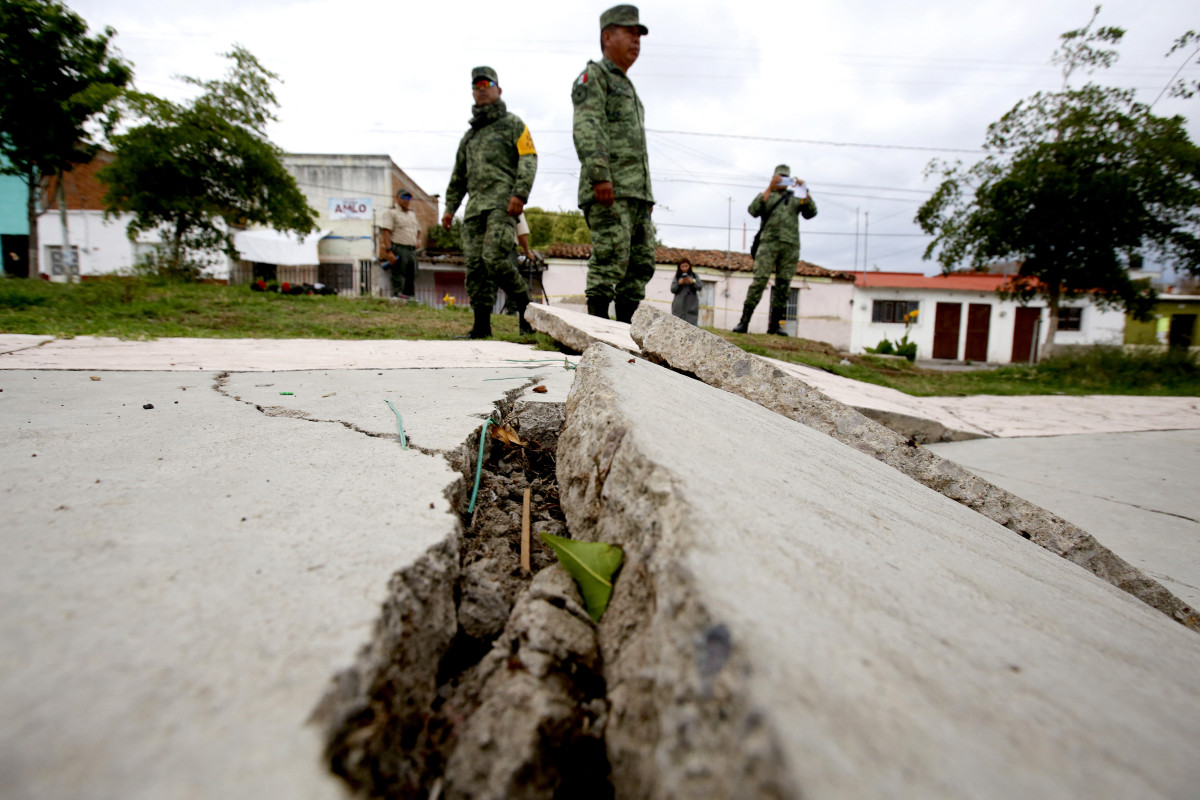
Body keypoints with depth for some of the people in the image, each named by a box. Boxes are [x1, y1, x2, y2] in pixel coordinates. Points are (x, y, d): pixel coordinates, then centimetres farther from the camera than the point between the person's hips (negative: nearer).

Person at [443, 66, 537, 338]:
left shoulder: (512, 123, 11)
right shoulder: (469, 135, 30)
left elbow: (528, 159, -3)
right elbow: (458, 174, 31)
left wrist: (520, 193, -17)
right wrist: (450, 206, 21)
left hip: (503, 203, -6)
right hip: (475, 206, 7)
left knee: (493, 257, -23)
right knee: (474, 264, -3)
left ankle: (526, 308, -9)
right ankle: (481, 324, -1)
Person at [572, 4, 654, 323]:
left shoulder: (628, 88, 32)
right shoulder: (593, 75, 5)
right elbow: (587, 128, -12)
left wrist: (646, 192, 21)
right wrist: (600, 175, -25)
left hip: (636, 191, 9)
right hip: (607, 189, -9)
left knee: (642, 261, 3)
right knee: (611, 257, -17)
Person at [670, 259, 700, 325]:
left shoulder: (694, 276, 10)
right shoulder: (677, 277, 10)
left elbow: (699, 287, 2)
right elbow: (672, 289, 4)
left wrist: (692, 282, -14)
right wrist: (679, 283, -11)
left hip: (691, 305, 0)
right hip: (679, 306, 0)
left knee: (692, 323, -10)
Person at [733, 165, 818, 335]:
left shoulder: (796, 198, 25)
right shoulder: (765, 196, 19)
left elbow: (811, 213, 10)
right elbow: (753, 211, -2)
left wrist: (805, 193, 0)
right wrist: (770, 188, -4)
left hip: (790, 245, 3)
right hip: (768, 242, -3)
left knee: (783, 285, 0)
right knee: (759, 281, -15)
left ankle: (774, 324, 3)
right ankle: (744, 322, -19)